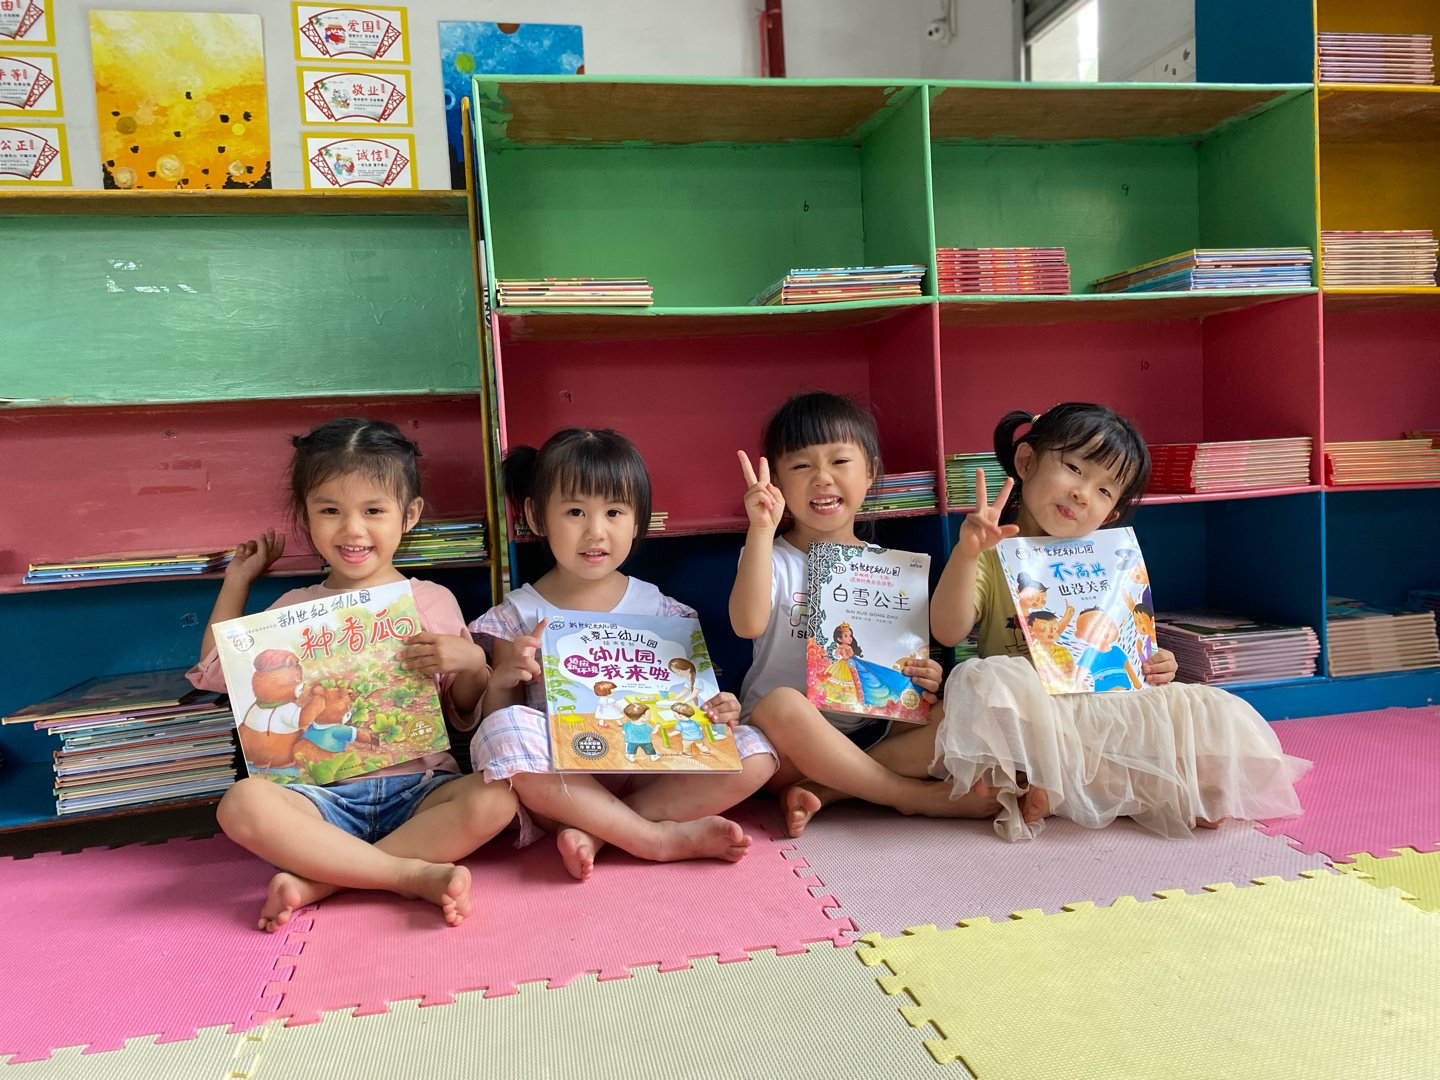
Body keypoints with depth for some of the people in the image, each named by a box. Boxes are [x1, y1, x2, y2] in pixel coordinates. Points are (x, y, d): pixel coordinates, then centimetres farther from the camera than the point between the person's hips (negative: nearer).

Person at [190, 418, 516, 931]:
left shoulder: (434, 601, 7)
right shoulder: (294, 610, 11)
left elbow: (466, 714, 13)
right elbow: (214, 672, 20)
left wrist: (471, 662, -10)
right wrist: (237, 579, 20)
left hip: (420, 786, 0)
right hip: (326, 795, 1)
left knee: (495, 798, -30)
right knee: (242, 803, -30)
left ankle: (317, 880, -24)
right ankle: (417, 874, -26)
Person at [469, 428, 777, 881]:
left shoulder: (655, 607, 6)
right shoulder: (519, 615, 1)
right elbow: (495, 720, 3)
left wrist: (718, 709, -11)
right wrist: (502, 678, -19)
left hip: (647, 768, 2)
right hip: (561, 778, -2)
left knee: (754, 755, -18)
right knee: (505, 732, -32)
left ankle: (593, 833, -22)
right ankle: (662, 837, -23)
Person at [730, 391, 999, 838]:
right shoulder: (775, 558, -4)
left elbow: (907, 651, 15)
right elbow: (748, 624, -24)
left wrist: (925, 676, -8)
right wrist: (761, 531, -32)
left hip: (870, 735, 4)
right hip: (785, 742, -4)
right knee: (782, 703, -36)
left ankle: (819, 792, -21)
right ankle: (917, 796, -19)